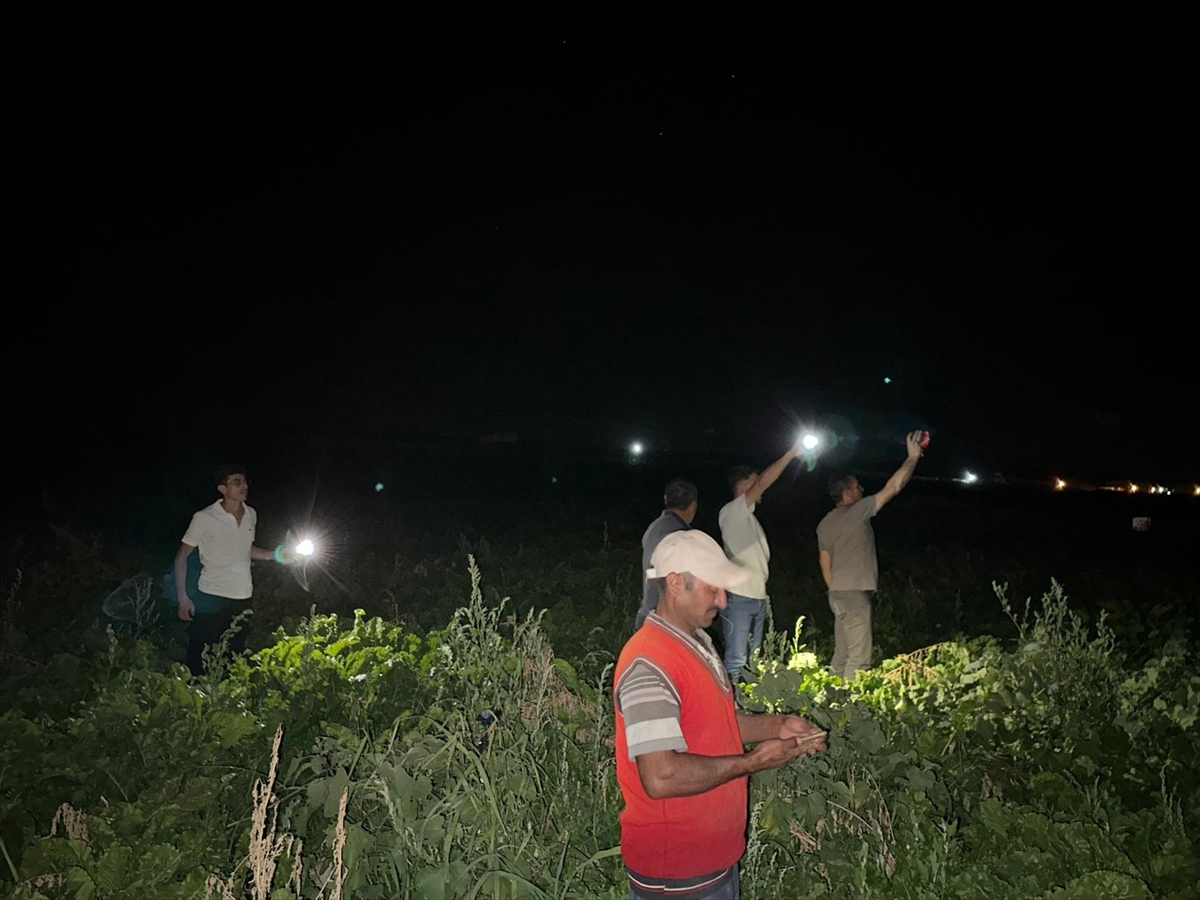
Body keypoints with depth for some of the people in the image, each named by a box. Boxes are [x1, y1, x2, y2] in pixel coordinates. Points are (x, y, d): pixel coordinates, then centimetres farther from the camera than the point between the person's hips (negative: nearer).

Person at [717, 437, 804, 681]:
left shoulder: (748, 517, 19)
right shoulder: (730, 512, -9)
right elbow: (764, 482, -20)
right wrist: (792, 452, -18)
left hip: (758, 598, 9)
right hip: (738, 598, -9)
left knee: (752, 660, 13)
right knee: (736, 660, -8)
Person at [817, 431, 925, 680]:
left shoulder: (825, 524, 11)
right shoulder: (857, 512, -12)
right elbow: (893, 488, -11)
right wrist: (913, 457, -3)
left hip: (838, 594, 9)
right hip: (855, 594, -9)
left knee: (841, 655, 12)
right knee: (858, 658, -6)